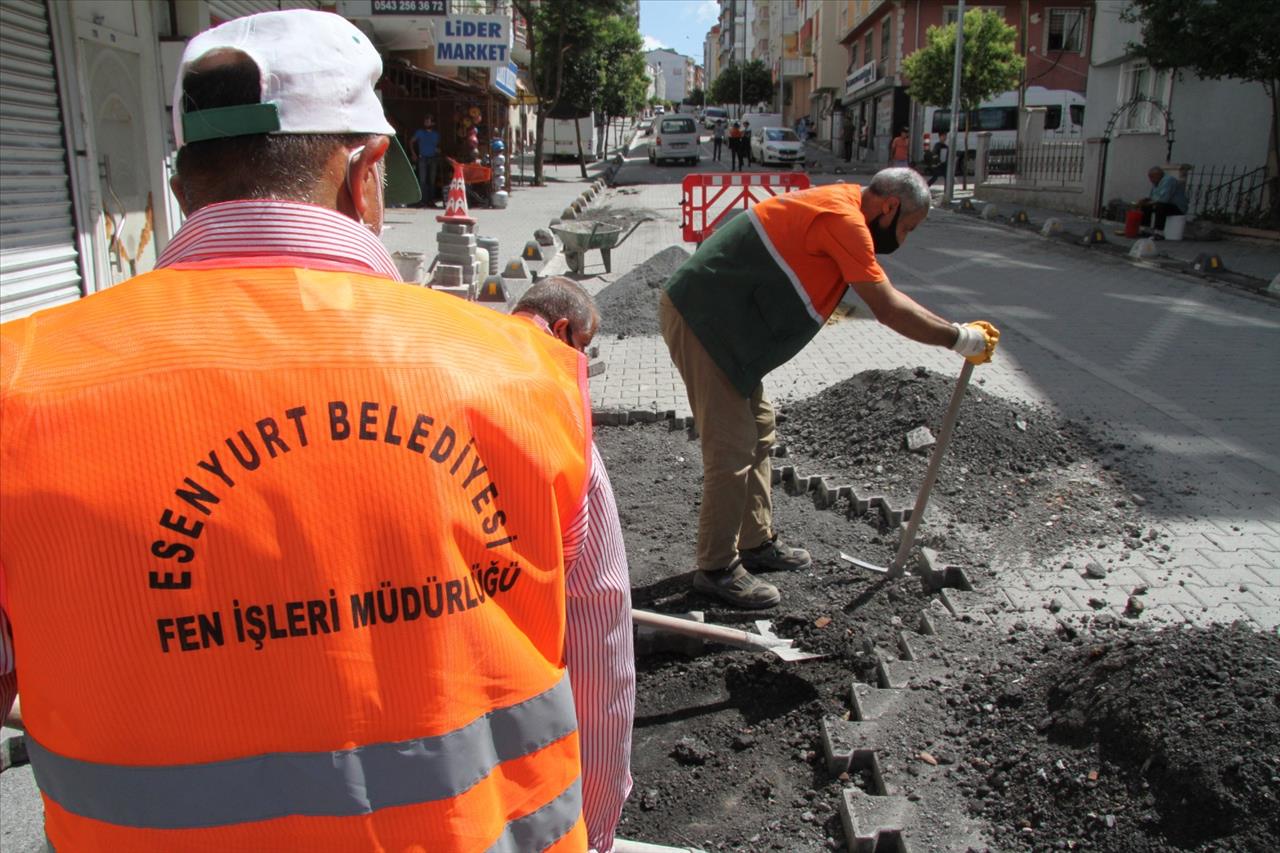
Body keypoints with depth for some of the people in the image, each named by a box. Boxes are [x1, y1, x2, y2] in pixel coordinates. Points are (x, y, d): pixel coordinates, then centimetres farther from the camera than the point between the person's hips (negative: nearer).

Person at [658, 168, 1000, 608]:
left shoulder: (840, 206, 14)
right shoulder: (844, 218, -17)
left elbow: (885, 297, 17)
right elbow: (888, 309, -17)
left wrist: (956, 331, 14)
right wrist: (960, 338, -6)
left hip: (715, 315, 11)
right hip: (699, 319, -11)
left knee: (757, 429, 17)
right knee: (732, 448, -6)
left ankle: (756, 542, 28)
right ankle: (717, 568, 7)